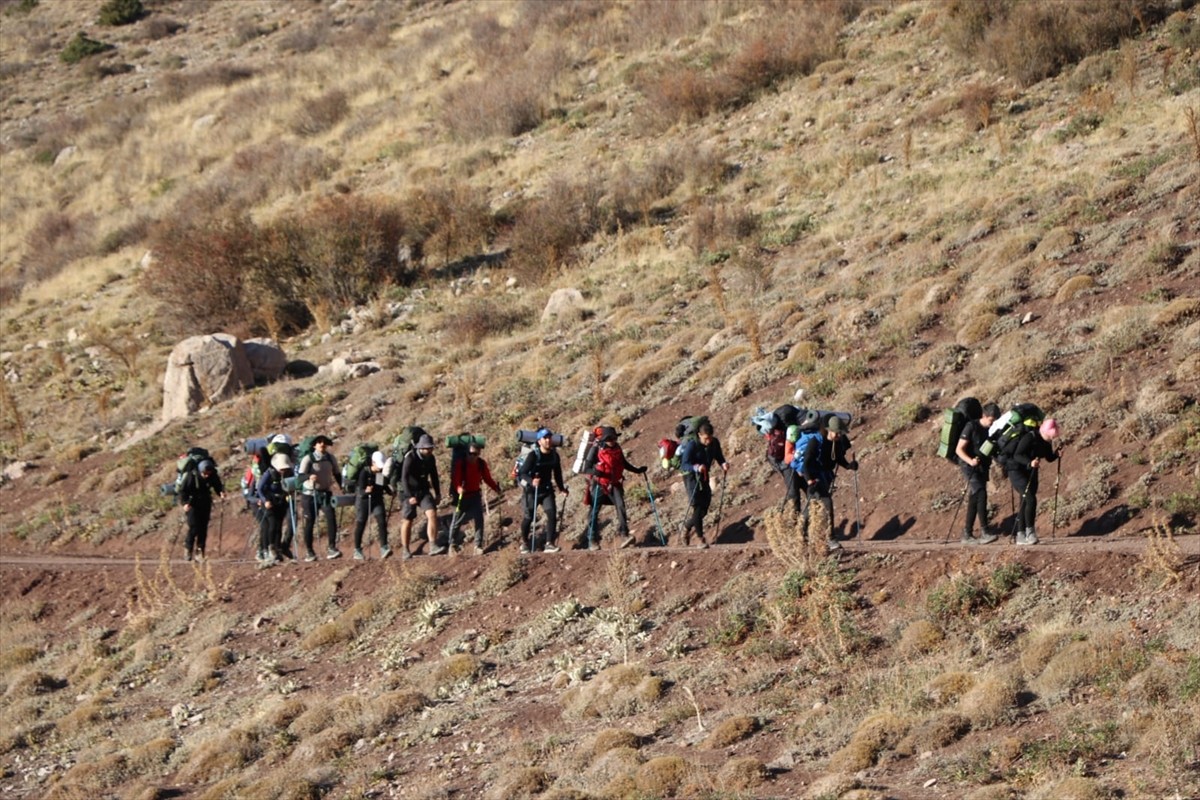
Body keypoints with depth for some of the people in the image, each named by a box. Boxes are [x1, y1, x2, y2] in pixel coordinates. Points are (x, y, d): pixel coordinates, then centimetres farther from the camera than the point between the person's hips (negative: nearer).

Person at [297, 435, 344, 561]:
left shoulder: (331, 458, 3)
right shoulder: (308, 459, -10)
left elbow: (337, 473, 17)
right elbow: (300, 475, -16)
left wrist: (340, 487, 7)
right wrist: (309, 476, -36)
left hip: (326, 493, 3)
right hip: (310, 494, -3)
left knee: (331, 517, -16)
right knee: (310, 522, 3)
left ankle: (332, 548, -16)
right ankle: (309, 552, 15)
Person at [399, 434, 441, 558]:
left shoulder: (430, 458, 0)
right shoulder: (410, 458, -18)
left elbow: (434, 476, 13)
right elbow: (404, 478, -20)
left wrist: (438, 494, 12)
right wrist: (410, 496, -25)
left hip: (424, 491, 4)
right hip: (409, 492, -4)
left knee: (432, 514, -15)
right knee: (407, 521, 2)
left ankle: (433, 547, -21)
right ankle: (406, 551, 14)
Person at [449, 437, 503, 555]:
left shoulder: (481, 464, -2)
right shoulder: (460, 463, -14)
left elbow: (488, 478, 6)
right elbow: (455, 479, -21)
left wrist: (497, 489, -7)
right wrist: (458, 488, -41)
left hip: (476, 495, 2)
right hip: (462, 496, -2)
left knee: (479, 519, -10)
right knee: (457, 520, 6)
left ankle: (478, 546, -4)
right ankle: (452, 544, 23)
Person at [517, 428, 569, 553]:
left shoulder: (554, 455, 0)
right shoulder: (533, 455, -17)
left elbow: (557, 473, 15)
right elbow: (523, 473, -23)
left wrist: (561, 488, 15)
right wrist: (531, 481, -41)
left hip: (547, 490, 4)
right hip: (531, 490, -4)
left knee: (552, 514, -13)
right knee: (529, 517, 2)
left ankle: (550, 544, -11)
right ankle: (524, 542, 27)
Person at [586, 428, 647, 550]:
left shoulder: (617, 449, 7)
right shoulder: (597, 450, -7)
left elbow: (624, 464, 21)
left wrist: (637, 470, 11)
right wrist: (594, 471, -29)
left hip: (614, 484, 3)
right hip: (599, 484, -3)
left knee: (620, 507, -15)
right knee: (594, 511, 0)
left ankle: (623, 536, -21)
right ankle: (592, 541, 10)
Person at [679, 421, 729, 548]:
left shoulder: (714, 443, -6)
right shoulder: (692, 445, -22)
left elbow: (719, 457, 5)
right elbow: (684, 465, -25)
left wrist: (723, 464, -18)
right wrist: (696, 467, -45)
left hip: (704, 476, 6)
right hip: (691, 476, -6)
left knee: (704, 508, 8)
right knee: (697, 506, -15)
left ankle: (687, 526, 35)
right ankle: (700, 538, -13)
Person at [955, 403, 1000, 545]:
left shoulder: (991, 430, 8)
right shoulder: (971, 427, -11)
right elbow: (959, 449, -14)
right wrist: (970, 460, -30)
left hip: (983, 468, 7)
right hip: (970, 467, -7)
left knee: (974, 500, 7)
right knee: (981, 494, -22)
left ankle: (967, 534, 13)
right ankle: (984, 532, -27)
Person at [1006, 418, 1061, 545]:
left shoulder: (1046, 441, 0)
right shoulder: (1029, 437, -23)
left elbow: (1049, 458, 10)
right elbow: (1017, 455, -28)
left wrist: (1056, 454, -10)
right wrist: (1029, 462, -44)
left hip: (1031, 473, 8)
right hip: (1017, 471, -8)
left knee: (1025, 503, 9)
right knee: (1030, 499, -20)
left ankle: (1021, 536, 13)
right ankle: (1029, 531, -14)